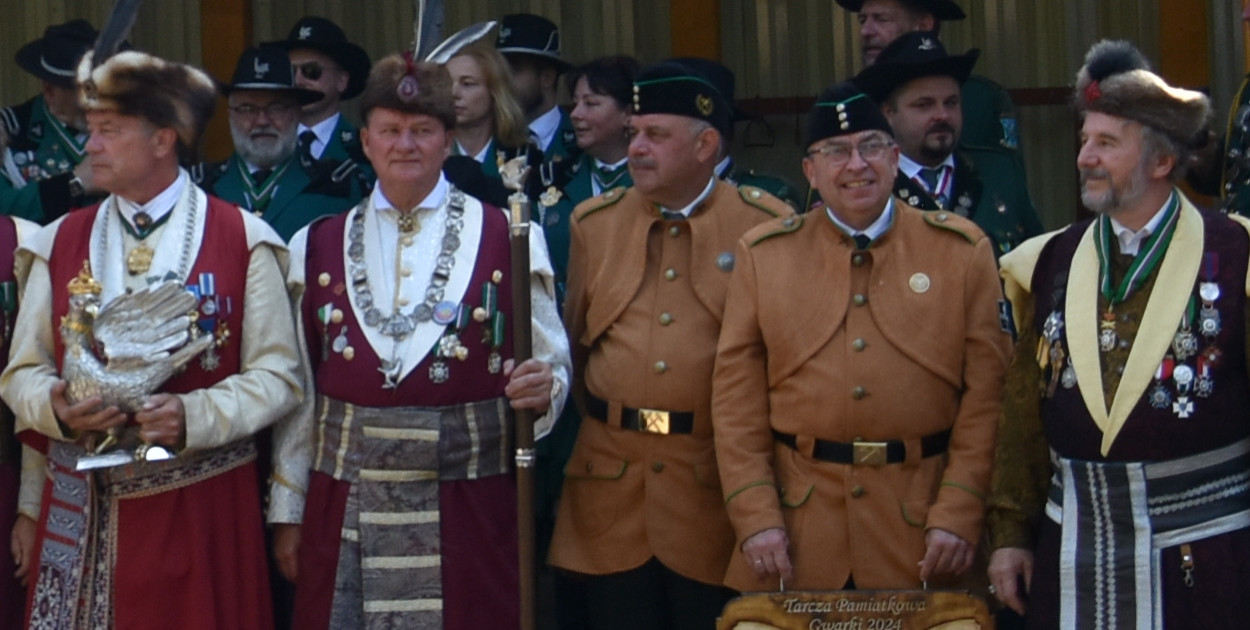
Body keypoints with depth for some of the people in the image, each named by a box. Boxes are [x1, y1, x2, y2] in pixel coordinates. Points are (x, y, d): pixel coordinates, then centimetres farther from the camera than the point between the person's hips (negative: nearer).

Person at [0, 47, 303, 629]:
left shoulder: (242, 240, -2)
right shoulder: (61, 243, 7)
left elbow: (278, 376, -4)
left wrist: (194, 416, -19)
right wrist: (57, 408, -13)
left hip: (205, 508, -2)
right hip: (83, 511, 3)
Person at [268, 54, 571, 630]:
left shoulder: (507, 239, 2)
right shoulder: (316, 246, 8)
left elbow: (551, 363, 5)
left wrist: (542, 387, -18)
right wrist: (287, 511, 8)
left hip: (467, 513, -2)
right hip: (345, 513, 2)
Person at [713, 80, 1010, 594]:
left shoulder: (963, 251, 2)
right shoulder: (763, 254, 4)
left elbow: (986, 393, -1)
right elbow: (737, 398, 2)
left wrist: (959, 515, -8)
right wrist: (754, 517, -5)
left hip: (919, 529, 0)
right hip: (796, 523, 1)